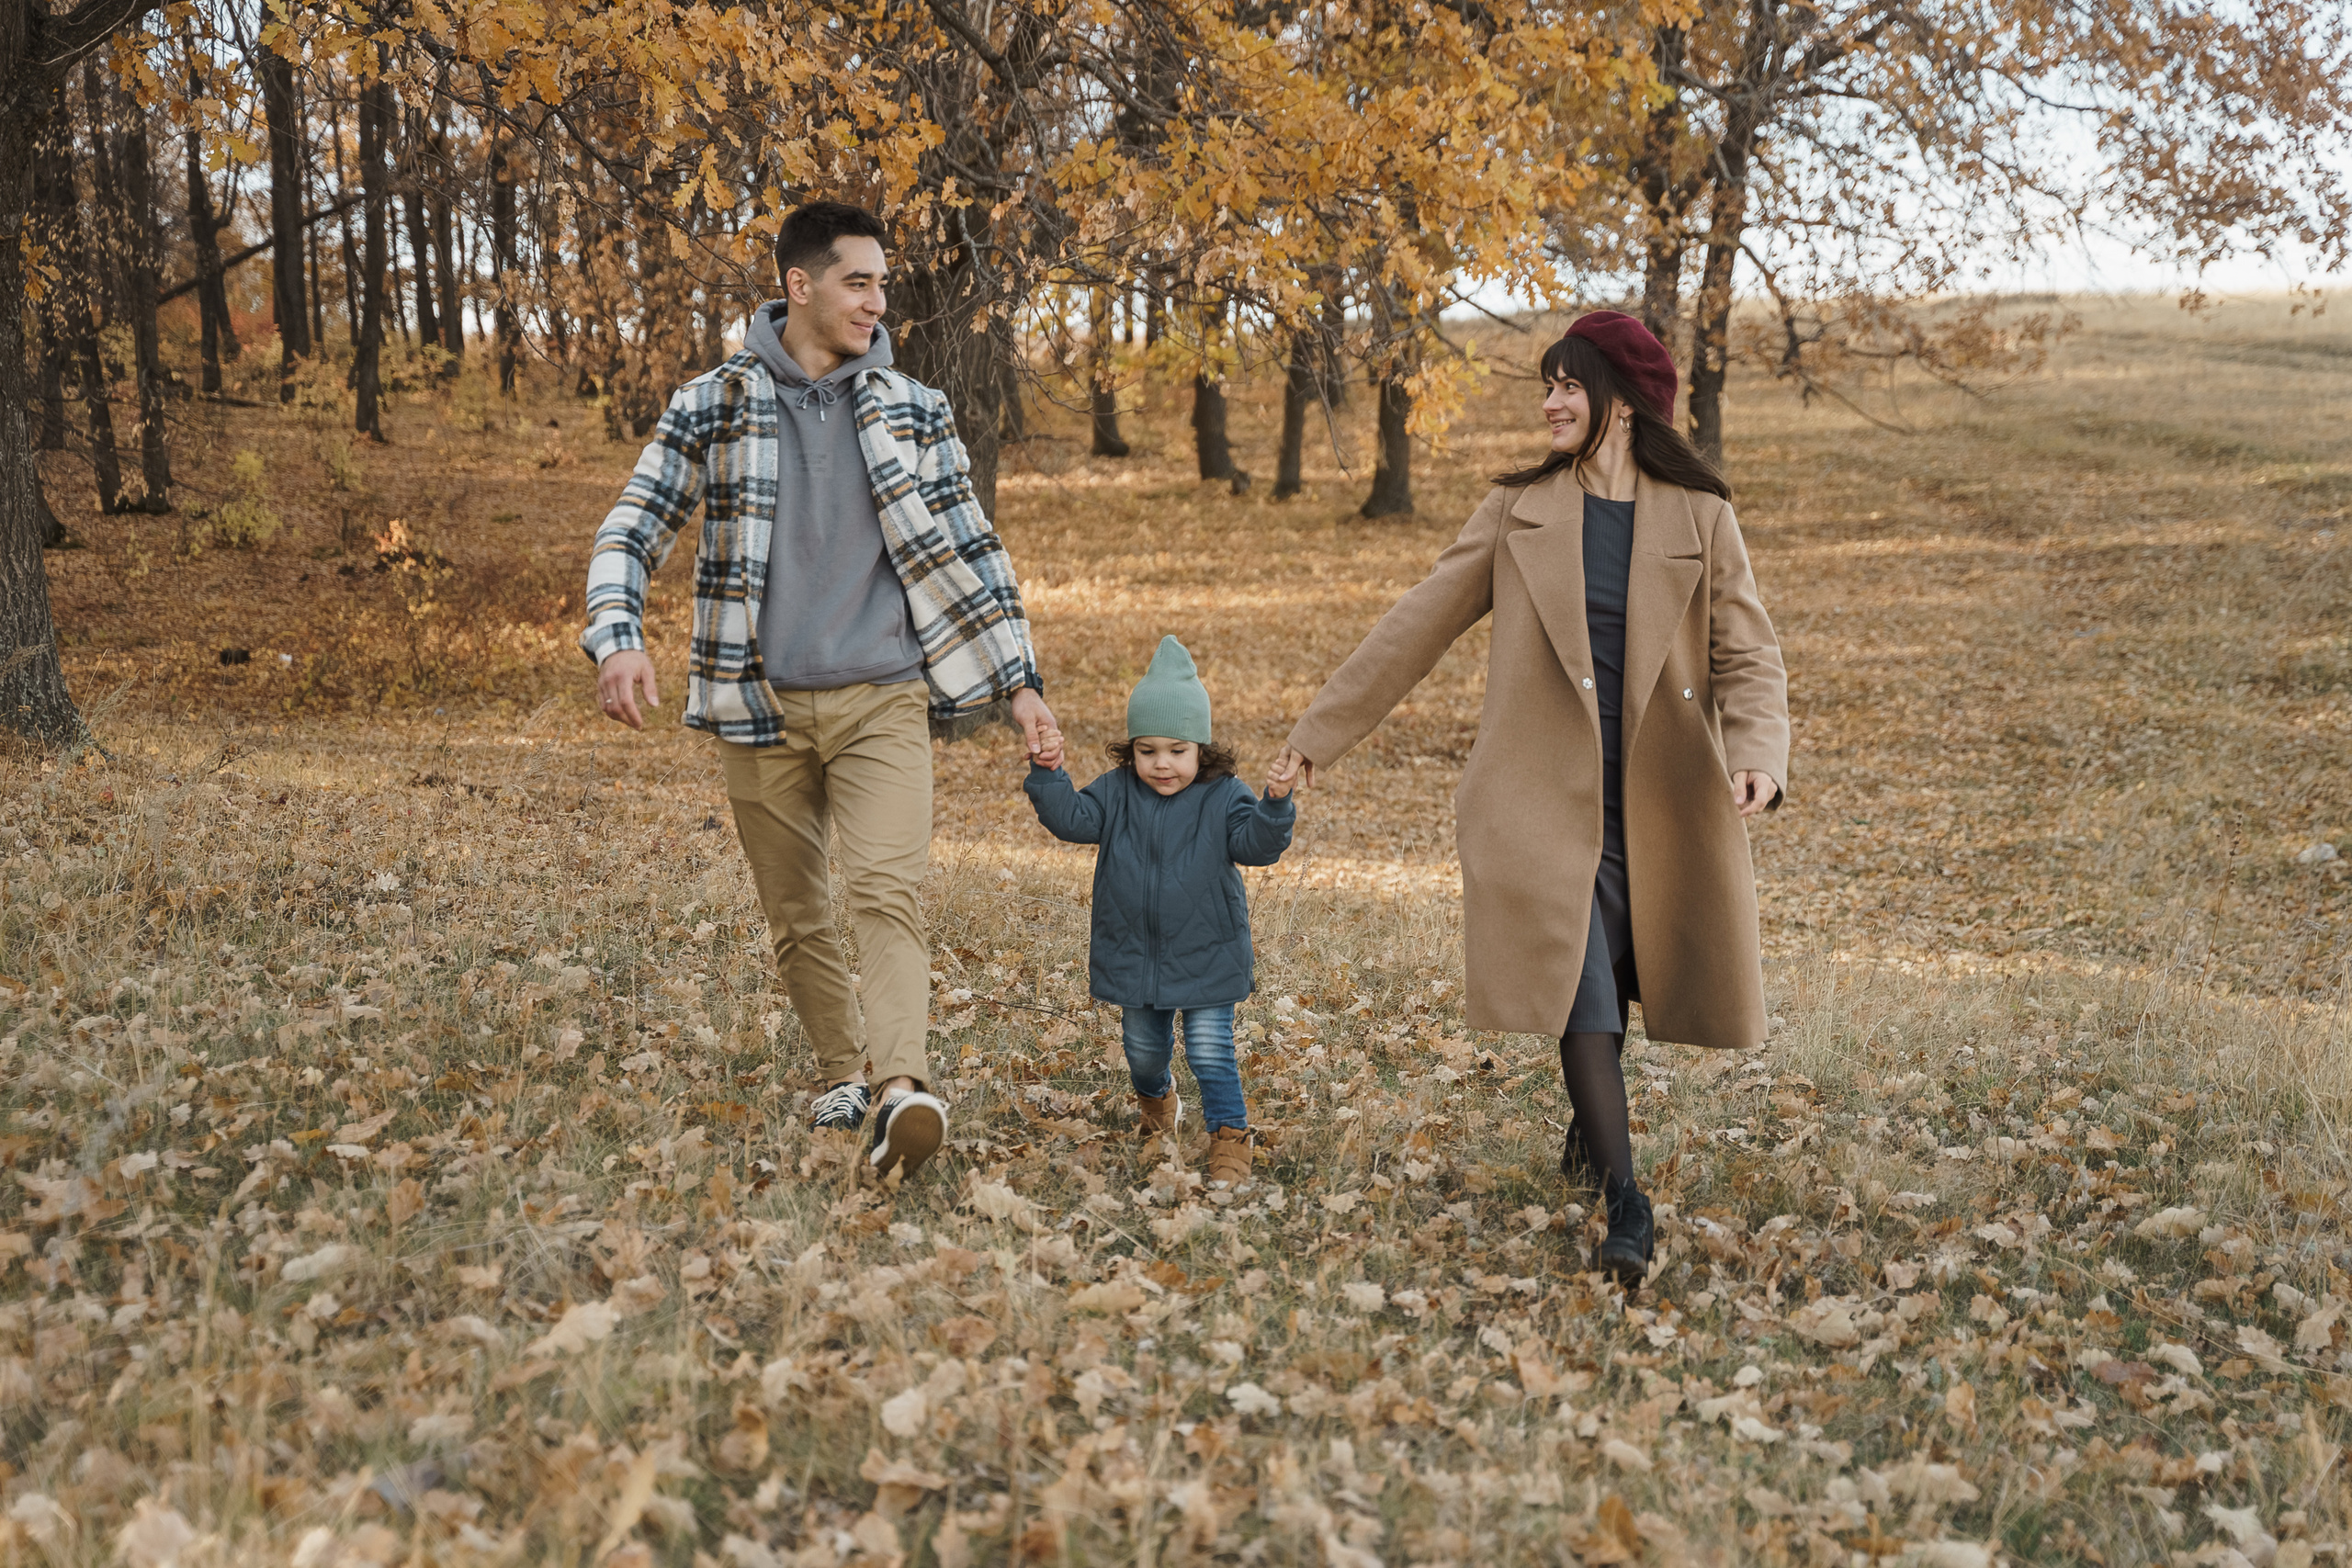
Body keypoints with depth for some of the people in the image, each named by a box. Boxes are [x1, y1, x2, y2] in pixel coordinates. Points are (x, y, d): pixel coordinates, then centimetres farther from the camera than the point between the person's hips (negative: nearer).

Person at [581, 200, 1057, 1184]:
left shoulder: (914, 411, 6)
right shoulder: (711, 408, 1)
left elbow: (969, 547, 11)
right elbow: (631, 533, 1)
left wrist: (1020, 679, 9)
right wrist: (617, 639, -18)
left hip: (881, 700, -1)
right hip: (761, 705, 1)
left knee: (884, 890, -19)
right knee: (795, 916, 10)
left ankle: (902, 1088, -31)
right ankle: (843, 1075, 27)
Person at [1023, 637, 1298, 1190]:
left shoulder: (1223, 797, -10)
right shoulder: (1117, 793, -3)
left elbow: (1257, 843, -19)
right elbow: (1072, 818, -11)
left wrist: (1276, 803, -37)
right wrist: (1048, 773, -25)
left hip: (1205, 956, -3)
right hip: (1134, 953, 4)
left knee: (1210, 1050, -7)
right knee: (1143, 1048, 21)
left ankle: (1230, 1136, 7)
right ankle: (1156, 1101, 51)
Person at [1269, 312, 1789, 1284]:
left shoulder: (1699, 517, 2)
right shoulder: (1518, 511, 5)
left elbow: (1748, 655, -1)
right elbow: (1417, 627, 7)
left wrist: (1759, 755, -21)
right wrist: (1317, 733, 7)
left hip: (1661, 802, 1)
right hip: (1548, 794, -1)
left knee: (1625, 978, 13)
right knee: (1580, 976, -14)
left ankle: (1592, 1121, 42)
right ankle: (1624, 1200, -14)